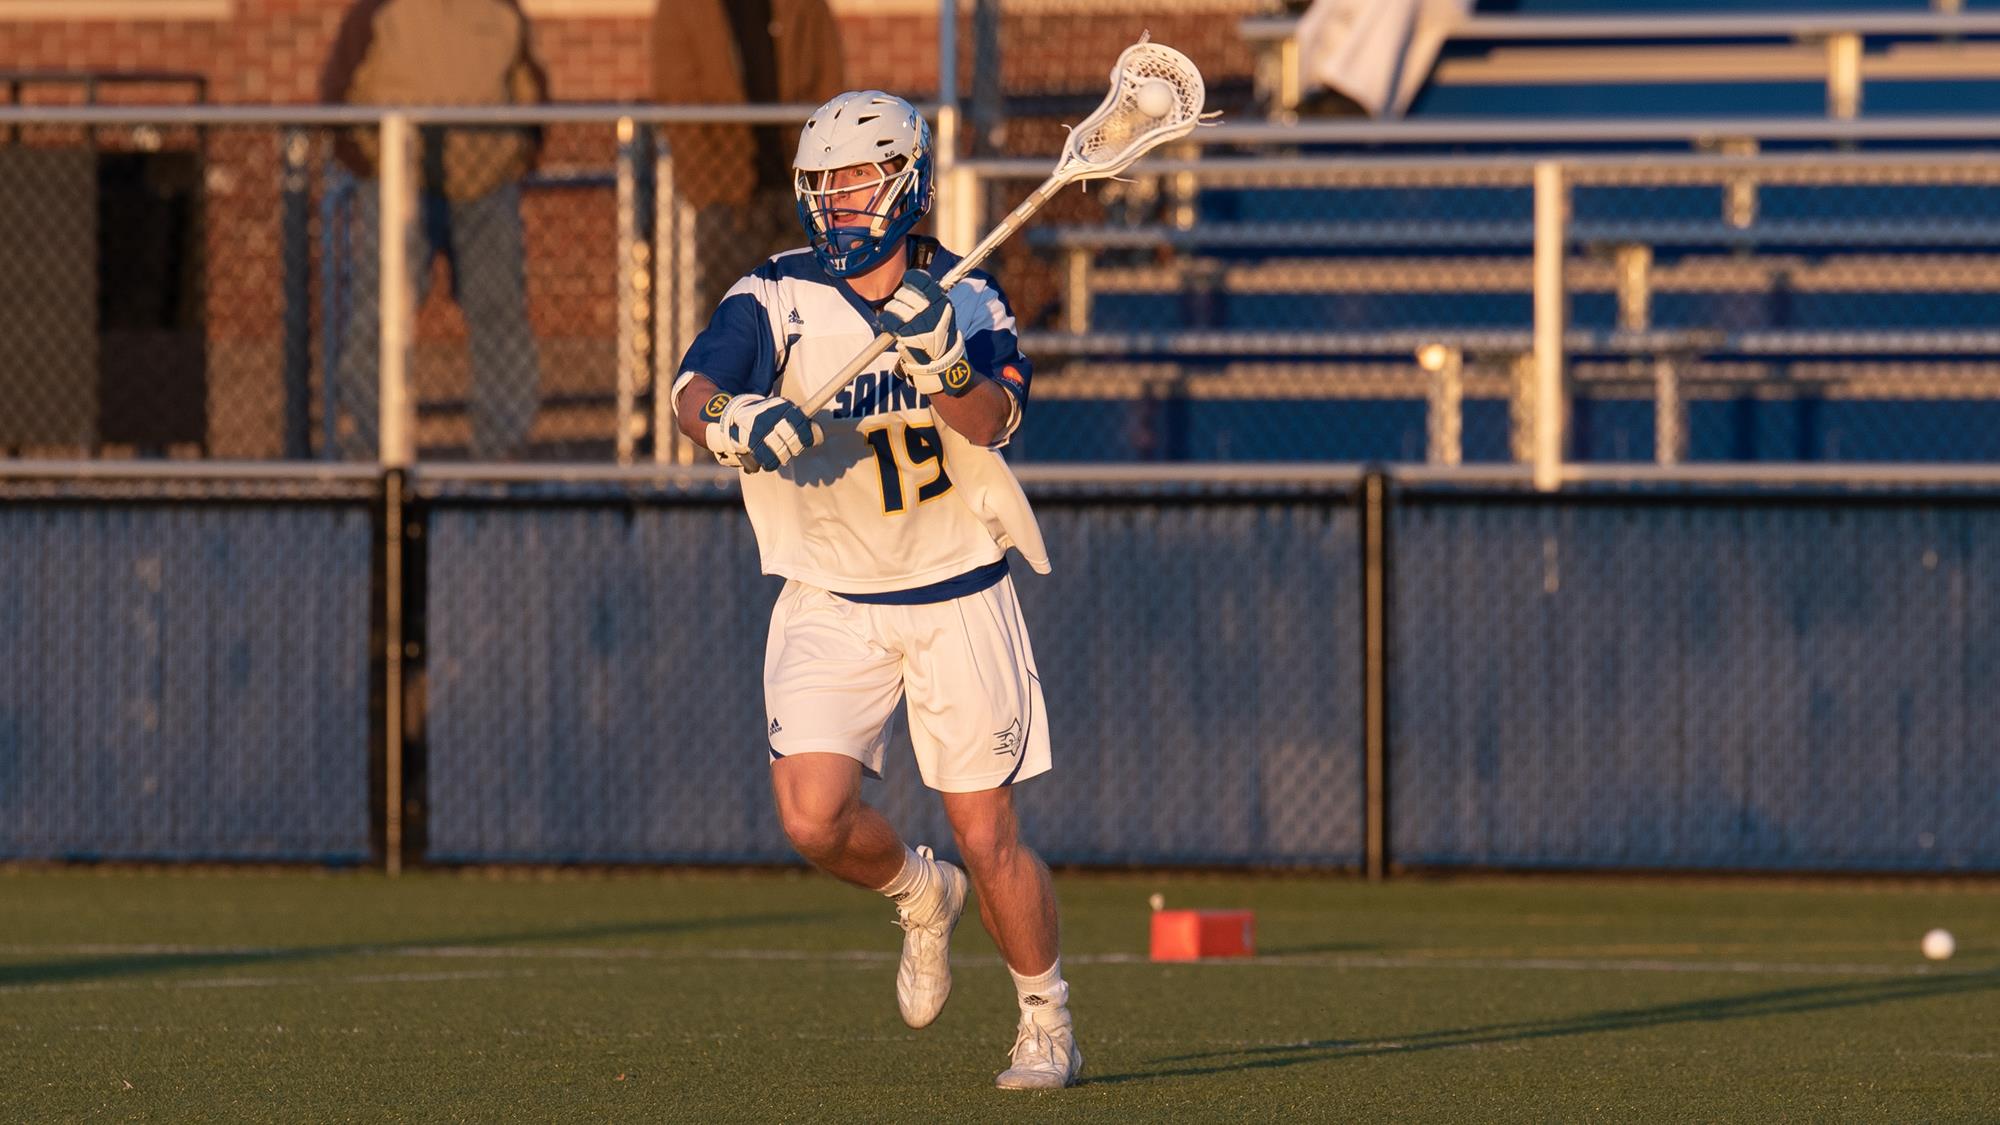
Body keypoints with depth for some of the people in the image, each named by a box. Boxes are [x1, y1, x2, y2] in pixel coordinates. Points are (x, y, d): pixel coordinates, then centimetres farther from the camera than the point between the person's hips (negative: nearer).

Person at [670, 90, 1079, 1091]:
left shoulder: (967, 301, -3)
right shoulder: (775, 299, -6)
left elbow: (993, 419, -20)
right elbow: (694, 388, -23)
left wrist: (945, 369, -41)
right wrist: (731, 420, -46)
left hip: (957, 598, 0)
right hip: (831, 604, 1)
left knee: (987, 837, -3)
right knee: (813, 820, -15)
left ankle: (1047, 1021, 19)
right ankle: (919, 896, 18)